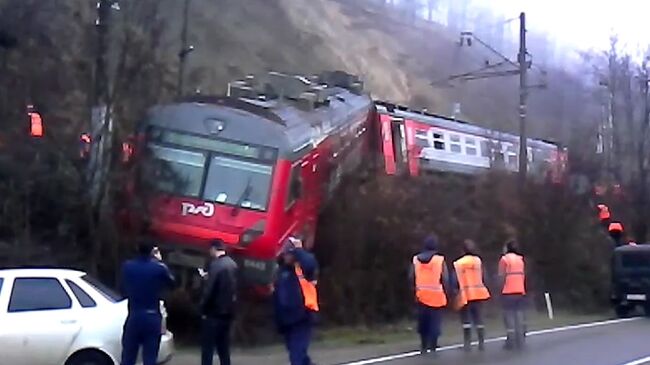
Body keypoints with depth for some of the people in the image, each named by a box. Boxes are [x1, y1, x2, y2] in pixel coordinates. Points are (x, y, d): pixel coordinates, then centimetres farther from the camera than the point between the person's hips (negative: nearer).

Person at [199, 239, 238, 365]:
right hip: (228, 312, 8)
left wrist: (203, 310, -9)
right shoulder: (232, 264, 9)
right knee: (224, 348, 14)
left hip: (214, 313, -8)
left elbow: (209, 289, -19)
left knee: (207, 348, -1)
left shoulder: (215, 264, -15)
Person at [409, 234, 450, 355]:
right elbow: (445, 279, -8)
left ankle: (424, 346, 16)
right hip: (436, 296, -3)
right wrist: (446, 293, 3)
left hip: (421, 296, 3)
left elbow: (412, 278, 3)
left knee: (423, 322, 13)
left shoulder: (416, 259, 4)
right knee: (435, 322, 2)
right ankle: (432, 347, -3)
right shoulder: (440, 260, -5)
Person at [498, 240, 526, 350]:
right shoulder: (520, 259, 13)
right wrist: (523, 289, 16)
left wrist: (501, 289, -1)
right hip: (521, 291, 5)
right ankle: (520, 341, 8)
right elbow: (523, 275, 11)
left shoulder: (504, 259, -3)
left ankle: (511, 342, -5)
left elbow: (502, 276, -9)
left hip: (509, 292, -5)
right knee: (519, 315, 8)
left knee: (509, 316, -2)